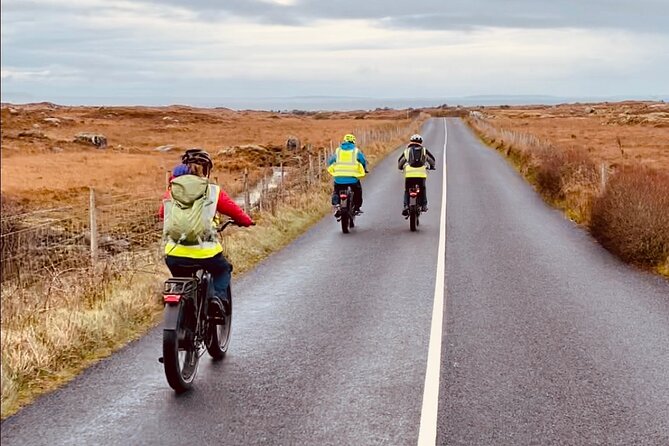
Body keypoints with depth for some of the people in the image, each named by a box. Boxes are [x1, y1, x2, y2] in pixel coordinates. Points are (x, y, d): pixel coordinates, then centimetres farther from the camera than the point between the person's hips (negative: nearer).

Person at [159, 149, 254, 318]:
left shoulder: (171, 191, 9)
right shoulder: (213, 191, 1)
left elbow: (162, 213, 24)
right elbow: (234, 210, 11)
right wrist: (247, 221, 32)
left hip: (174, 255, 3)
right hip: (204, 254, -2)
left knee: (180, 277, 34)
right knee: (223, 269, 29)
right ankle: (218, 296, 6)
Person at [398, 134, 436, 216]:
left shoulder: (407, 150, 17)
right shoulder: (424, 150, 17)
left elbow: (399, 162, 22)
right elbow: (432, 160, 20)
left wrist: (401, 168, 43)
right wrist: (431, 166, 41)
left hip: (409, 173, 0)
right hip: (421, 173, 0)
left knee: (407, 191, 15)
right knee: (423, 189, 24)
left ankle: (406, 205, -2)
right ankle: (424, 205, 17)